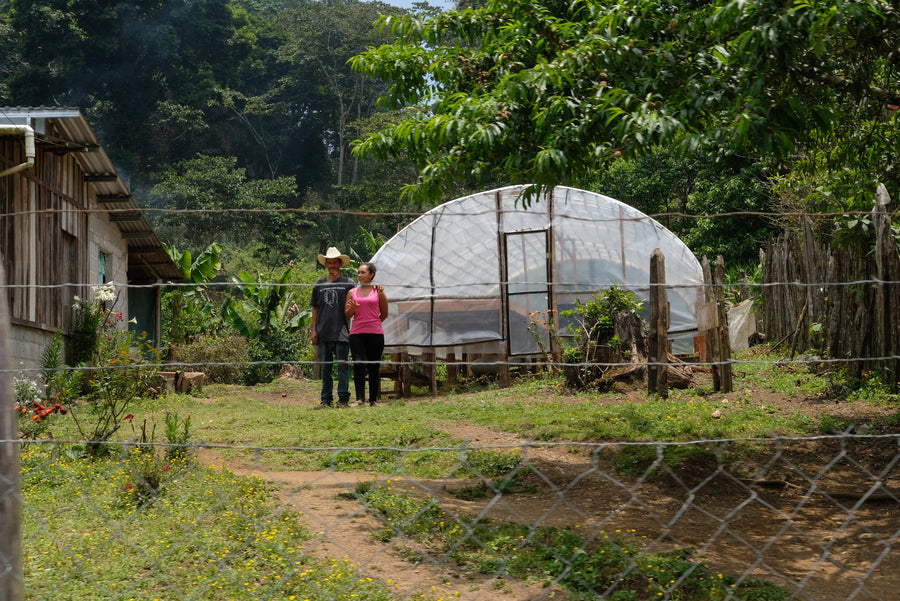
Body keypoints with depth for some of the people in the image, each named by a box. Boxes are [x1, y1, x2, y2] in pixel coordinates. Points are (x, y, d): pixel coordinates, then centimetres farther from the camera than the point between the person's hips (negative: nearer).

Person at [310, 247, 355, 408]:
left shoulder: (348, 283, 5)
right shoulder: (319, 285, 13)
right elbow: (315, 309, 14)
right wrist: (314, 331, 8)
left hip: (341, 332, -3)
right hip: (324, 333, 3)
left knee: (342, 366, -4)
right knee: (325, 367, 7)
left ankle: (343, 398, 1)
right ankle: (326, 399, 13)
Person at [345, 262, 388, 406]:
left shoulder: (378, 291, 6)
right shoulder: (352, 292, 11)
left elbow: (384, 314, 11)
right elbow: (347, 315, 9)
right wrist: (352, 307, -7)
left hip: (375, 333, -1)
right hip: (357, 333, 1)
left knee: (374, 367, 3)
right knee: (359, 364, -14)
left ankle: (373, 400, 11)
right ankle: (360, 399, -15)